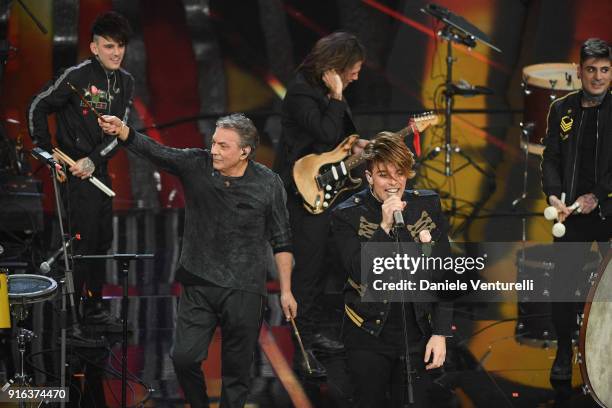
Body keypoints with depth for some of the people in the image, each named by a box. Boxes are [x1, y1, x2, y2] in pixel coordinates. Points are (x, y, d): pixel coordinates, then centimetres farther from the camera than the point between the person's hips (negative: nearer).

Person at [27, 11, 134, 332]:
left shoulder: (125, 83, 7)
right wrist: (46, 152, -9)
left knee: (103, 240, 13)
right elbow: (37, 107, -7)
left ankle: (93, 309, 24)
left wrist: (94, 160, -12)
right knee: (83, 241, -9)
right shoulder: (77, 76, -13)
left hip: (100, 169, 7)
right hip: (75, 171, -7)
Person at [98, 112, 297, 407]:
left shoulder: (268, 184, -4)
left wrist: (286, 291, 2)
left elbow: (281, 241, 3)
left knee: (237, 369, 3)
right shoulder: (196, 165, -3)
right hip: (198, 284, 1)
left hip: (243, 291, -1)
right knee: (184, 357, -5)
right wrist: (121, 131, -35)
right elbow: (155, 152, -18)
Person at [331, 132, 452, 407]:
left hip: (416, 332, 2)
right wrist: (385, 227, -27)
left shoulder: (429, 206, -1)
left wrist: (440, 333, -4)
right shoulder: (347, 216, -8)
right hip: (369, 335, -2)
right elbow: (359, 272, -18)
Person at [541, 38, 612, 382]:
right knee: (564, 284, 2)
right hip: (573, 212, 3)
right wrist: (554, 196, -9)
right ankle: (564, 353, 15)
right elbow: (551, 158, 7)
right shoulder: (562, 109, 7)